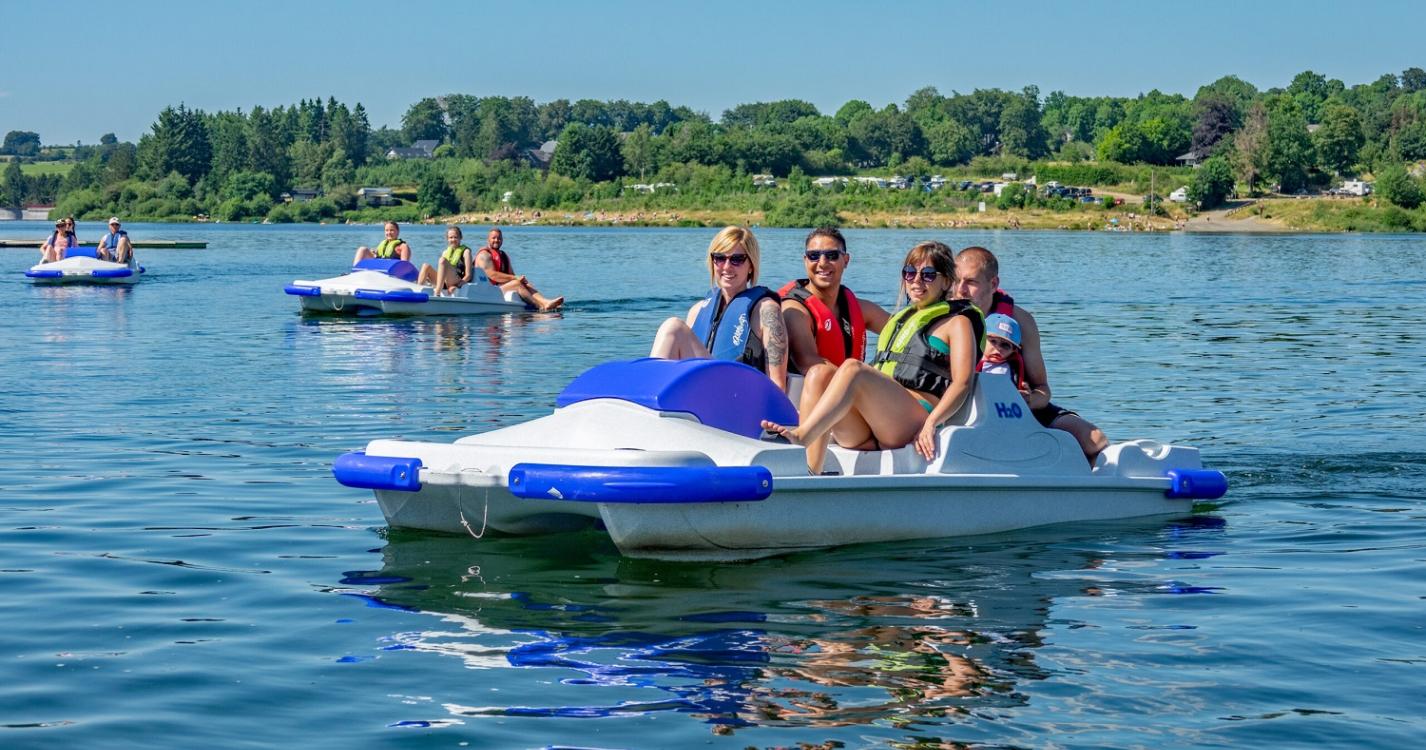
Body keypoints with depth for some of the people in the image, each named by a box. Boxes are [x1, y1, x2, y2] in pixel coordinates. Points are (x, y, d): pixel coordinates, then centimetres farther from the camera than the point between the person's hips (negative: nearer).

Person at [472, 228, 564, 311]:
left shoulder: (504, 256, 23)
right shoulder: (484, 255, -6)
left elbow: (511, 274, 16)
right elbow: (492, 275, -19)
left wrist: (518, 279, -9)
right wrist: (515, 278, -20)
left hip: (502, 286, 8)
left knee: (526, 285, -15)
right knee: (517, 284, -27)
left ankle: (545, 302, -40)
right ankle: (541, 306, -41)